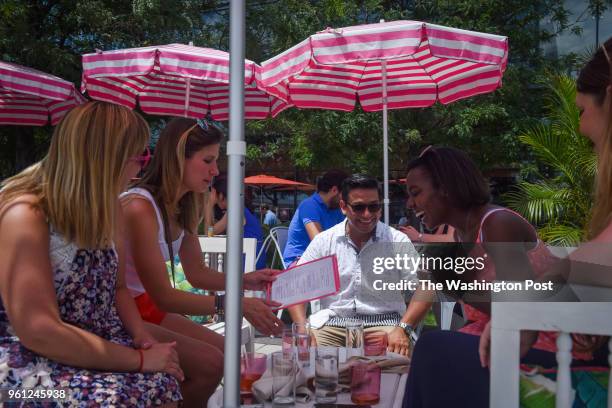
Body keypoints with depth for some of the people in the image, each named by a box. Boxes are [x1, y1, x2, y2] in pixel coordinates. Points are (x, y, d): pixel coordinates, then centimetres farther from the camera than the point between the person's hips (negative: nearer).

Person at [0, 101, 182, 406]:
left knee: (163, 383, -18)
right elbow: (39, 332, -25)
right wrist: (139, 359, -21)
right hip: (29, 357, -7)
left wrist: (143, 338, -5)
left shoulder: (104, 206, 6)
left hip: (97, 343, 7)